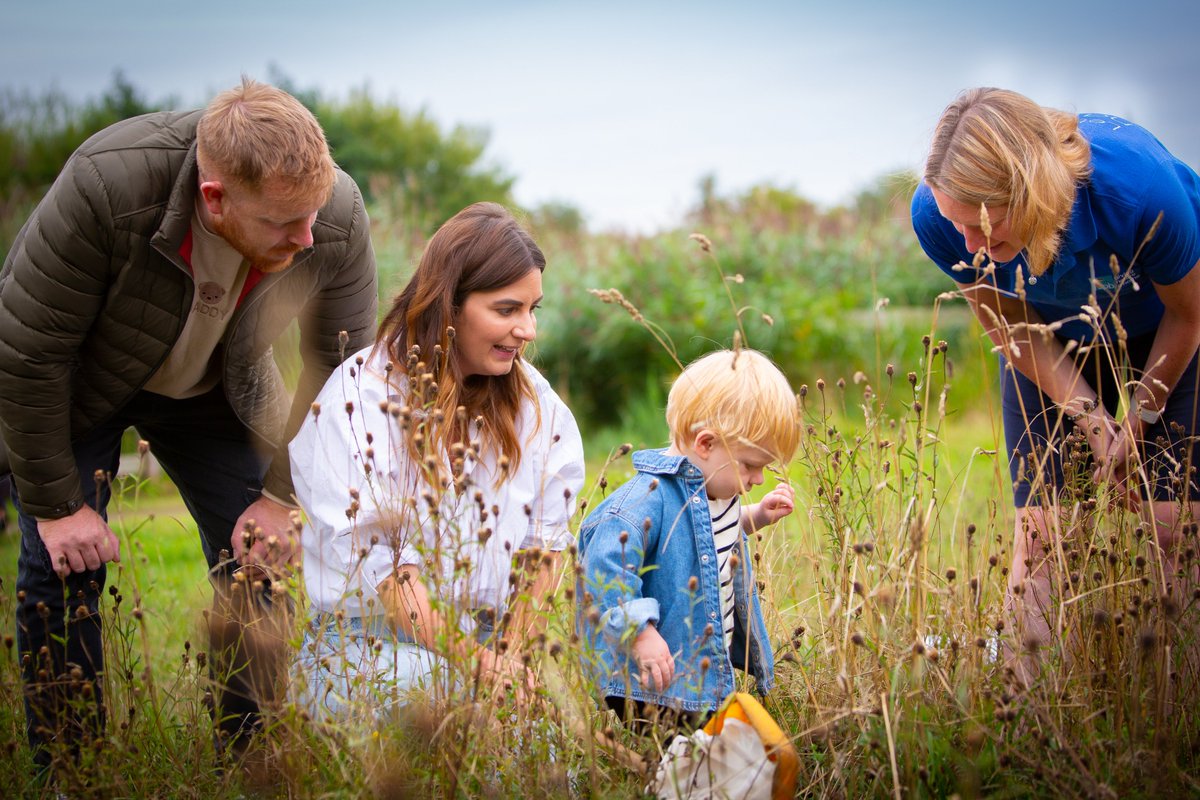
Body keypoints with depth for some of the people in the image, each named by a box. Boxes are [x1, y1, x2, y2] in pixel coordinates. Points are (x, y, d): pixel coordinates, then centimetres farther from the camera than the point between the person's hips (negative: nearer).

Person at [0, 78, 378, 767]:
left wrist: (281, 495, -10)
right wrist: (55, 504, -21)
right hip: (76, 389, -3)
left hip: (212, 394, 3)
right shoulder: (106, 187, -41)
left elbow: (341, 366, -11)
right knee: (65, 566, -8)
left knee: (256, 555, -2)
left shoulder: (338, 219, -30)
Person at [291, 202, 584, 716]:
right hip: (367, 639, -4)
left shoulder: (534, 403, 8)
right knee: (415, 685, -35)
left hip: (491, 638, 4)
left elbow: (546, 538, 7)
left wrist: (517, 650, -8)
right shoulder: (359, 395, -10)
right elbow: (367, 560, -16)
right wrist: (473, 659, -20)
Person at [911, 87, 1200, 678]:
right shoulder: (938, 214, -32)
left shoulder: (1140, 189, -41)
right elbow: (1013, 333, -12)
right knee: (1042, 526, -9)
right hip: (1058, 347, 2)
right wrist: (1094, 422, -18)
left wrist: (1141, 420, -6)